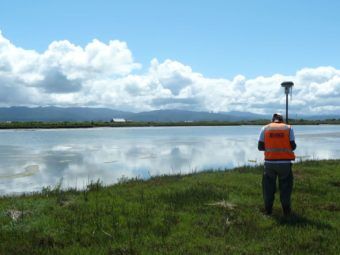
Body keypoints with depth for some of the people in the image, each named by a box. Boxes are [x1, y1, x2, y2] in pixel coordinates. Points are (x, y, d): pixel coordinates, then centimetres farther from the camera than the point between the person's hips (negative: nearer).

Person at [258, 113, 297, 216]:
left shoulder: (265, 128, 5)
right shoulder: (288, 128, 4)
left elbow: (260, 147, 3)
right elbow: (293, 146, 0)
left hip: (269, 162, 1)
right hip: (285, 162, 0)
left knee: (269, 186, 15)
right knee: (285, 186, 14)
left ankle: (268, 209, 18)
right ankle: (286, 209, 17)